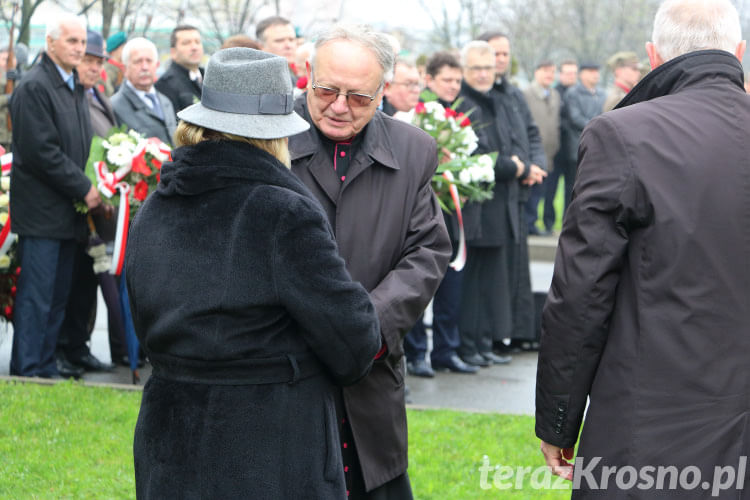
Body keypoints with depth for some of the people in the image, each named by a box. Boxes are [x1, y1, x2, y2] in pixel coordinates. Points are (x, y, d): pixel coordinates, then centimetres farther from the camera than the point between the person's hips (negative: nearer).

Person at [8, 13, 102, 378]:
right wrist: (84, 189, -14)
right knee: (36, 295, -6)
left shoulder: (75, 88, 17)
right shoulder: (33, 87, -12)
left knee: (57, 295, 12)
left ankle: (46, 364, 20)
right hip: (41, 211, -9)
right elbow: (41, 152, -18)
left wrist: (88, 189, 8)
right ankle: (27, 370, 0)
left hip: (67, 210, 9)